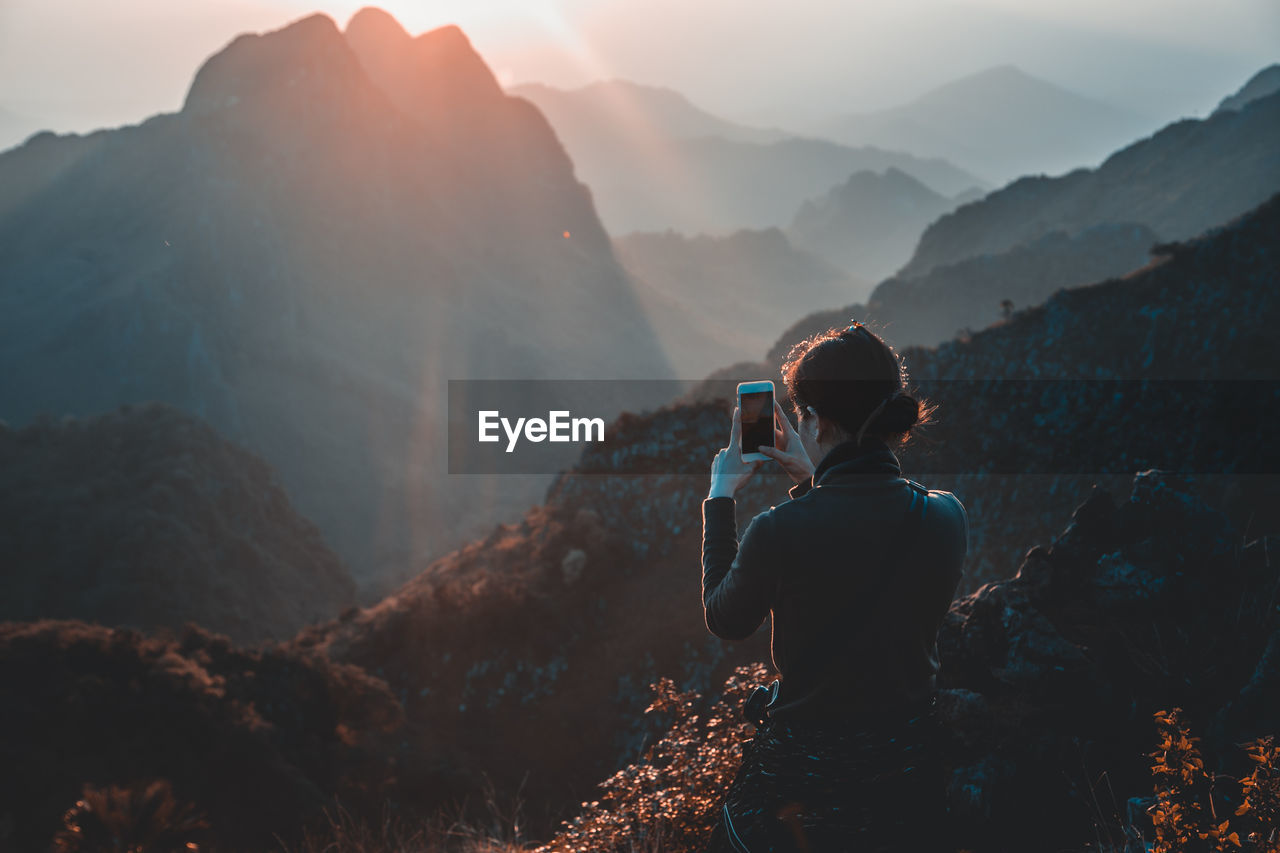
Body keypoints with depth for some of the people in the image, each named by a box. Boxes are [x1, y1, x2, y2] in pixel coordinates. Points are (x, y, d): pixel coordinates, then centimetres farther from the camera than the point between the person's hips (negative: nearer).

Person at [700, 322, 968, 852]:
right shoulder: (947, 517, -11)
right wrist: (811, 482, 16)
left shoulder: (780, 531, -25)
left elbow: (725, 620, -4)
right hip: (909, 764, 4)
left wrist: (721, 499, 5)